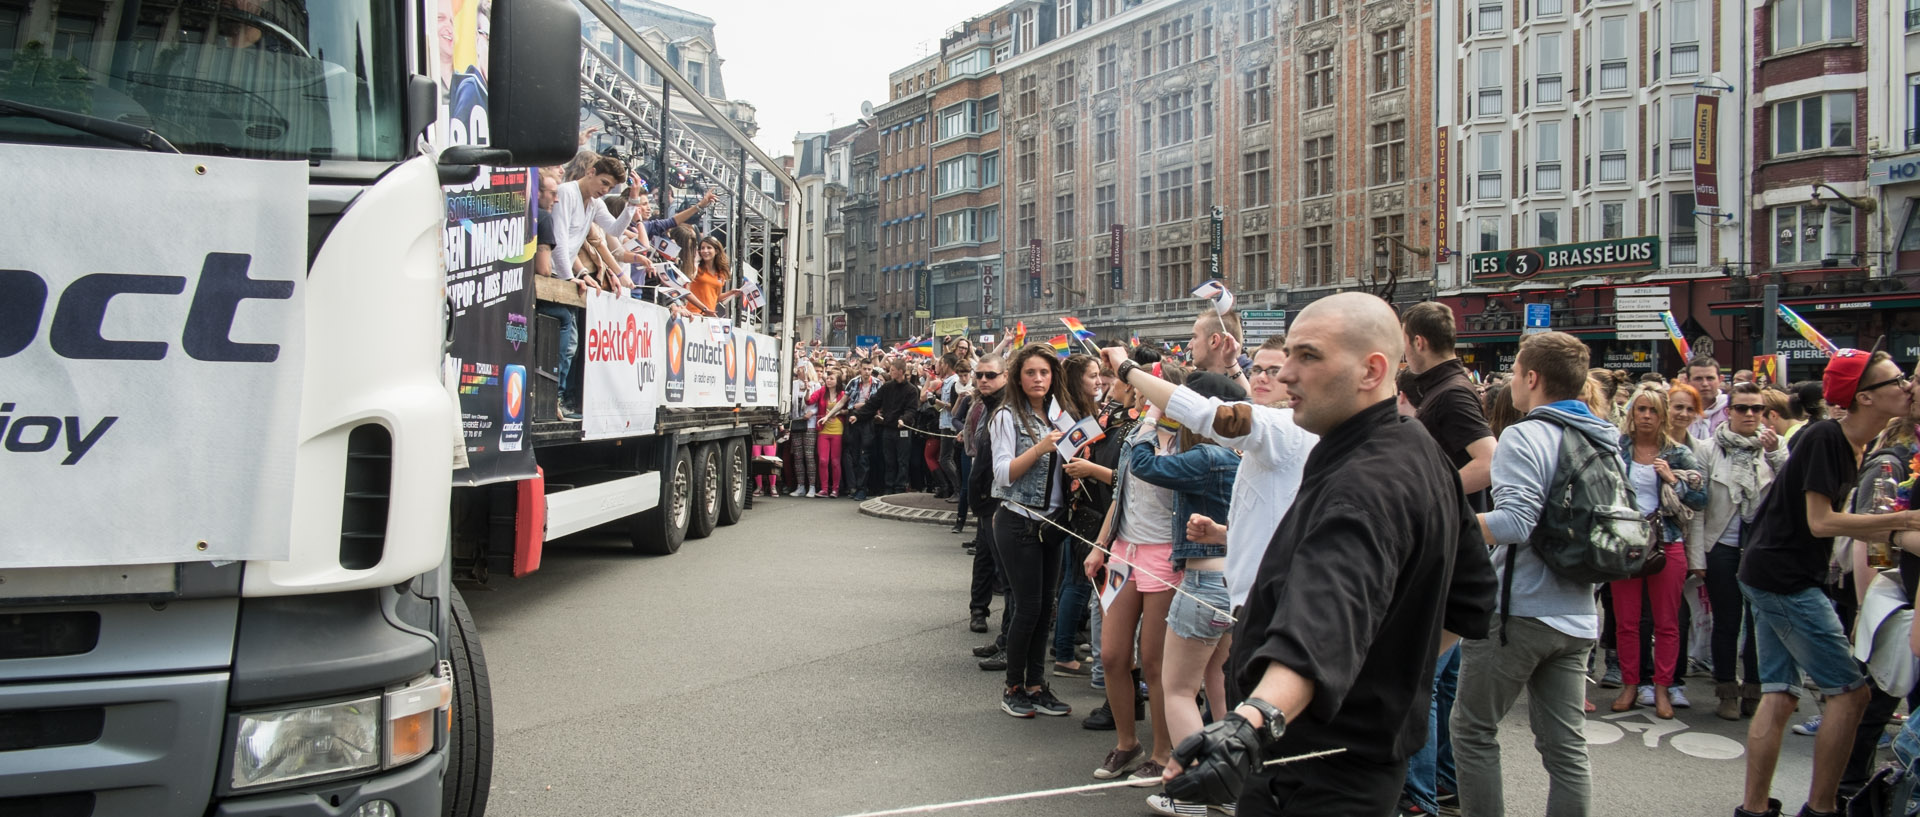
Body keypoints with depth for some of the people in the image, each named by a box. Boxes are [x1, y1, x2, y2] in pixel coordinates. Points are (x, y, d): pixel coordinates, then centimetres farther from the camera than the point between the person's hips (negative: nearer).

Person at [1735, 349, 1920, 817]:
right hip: (1786, 580, -10)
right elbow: (1820, 522, -19)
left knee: (1778, 695, 9)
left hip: (1768, 579, 10)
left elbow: (1831, 521, 14)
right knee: (1850, 691, -4)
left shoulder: (1853, 446, 12)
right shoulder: (1824, 438, -16)